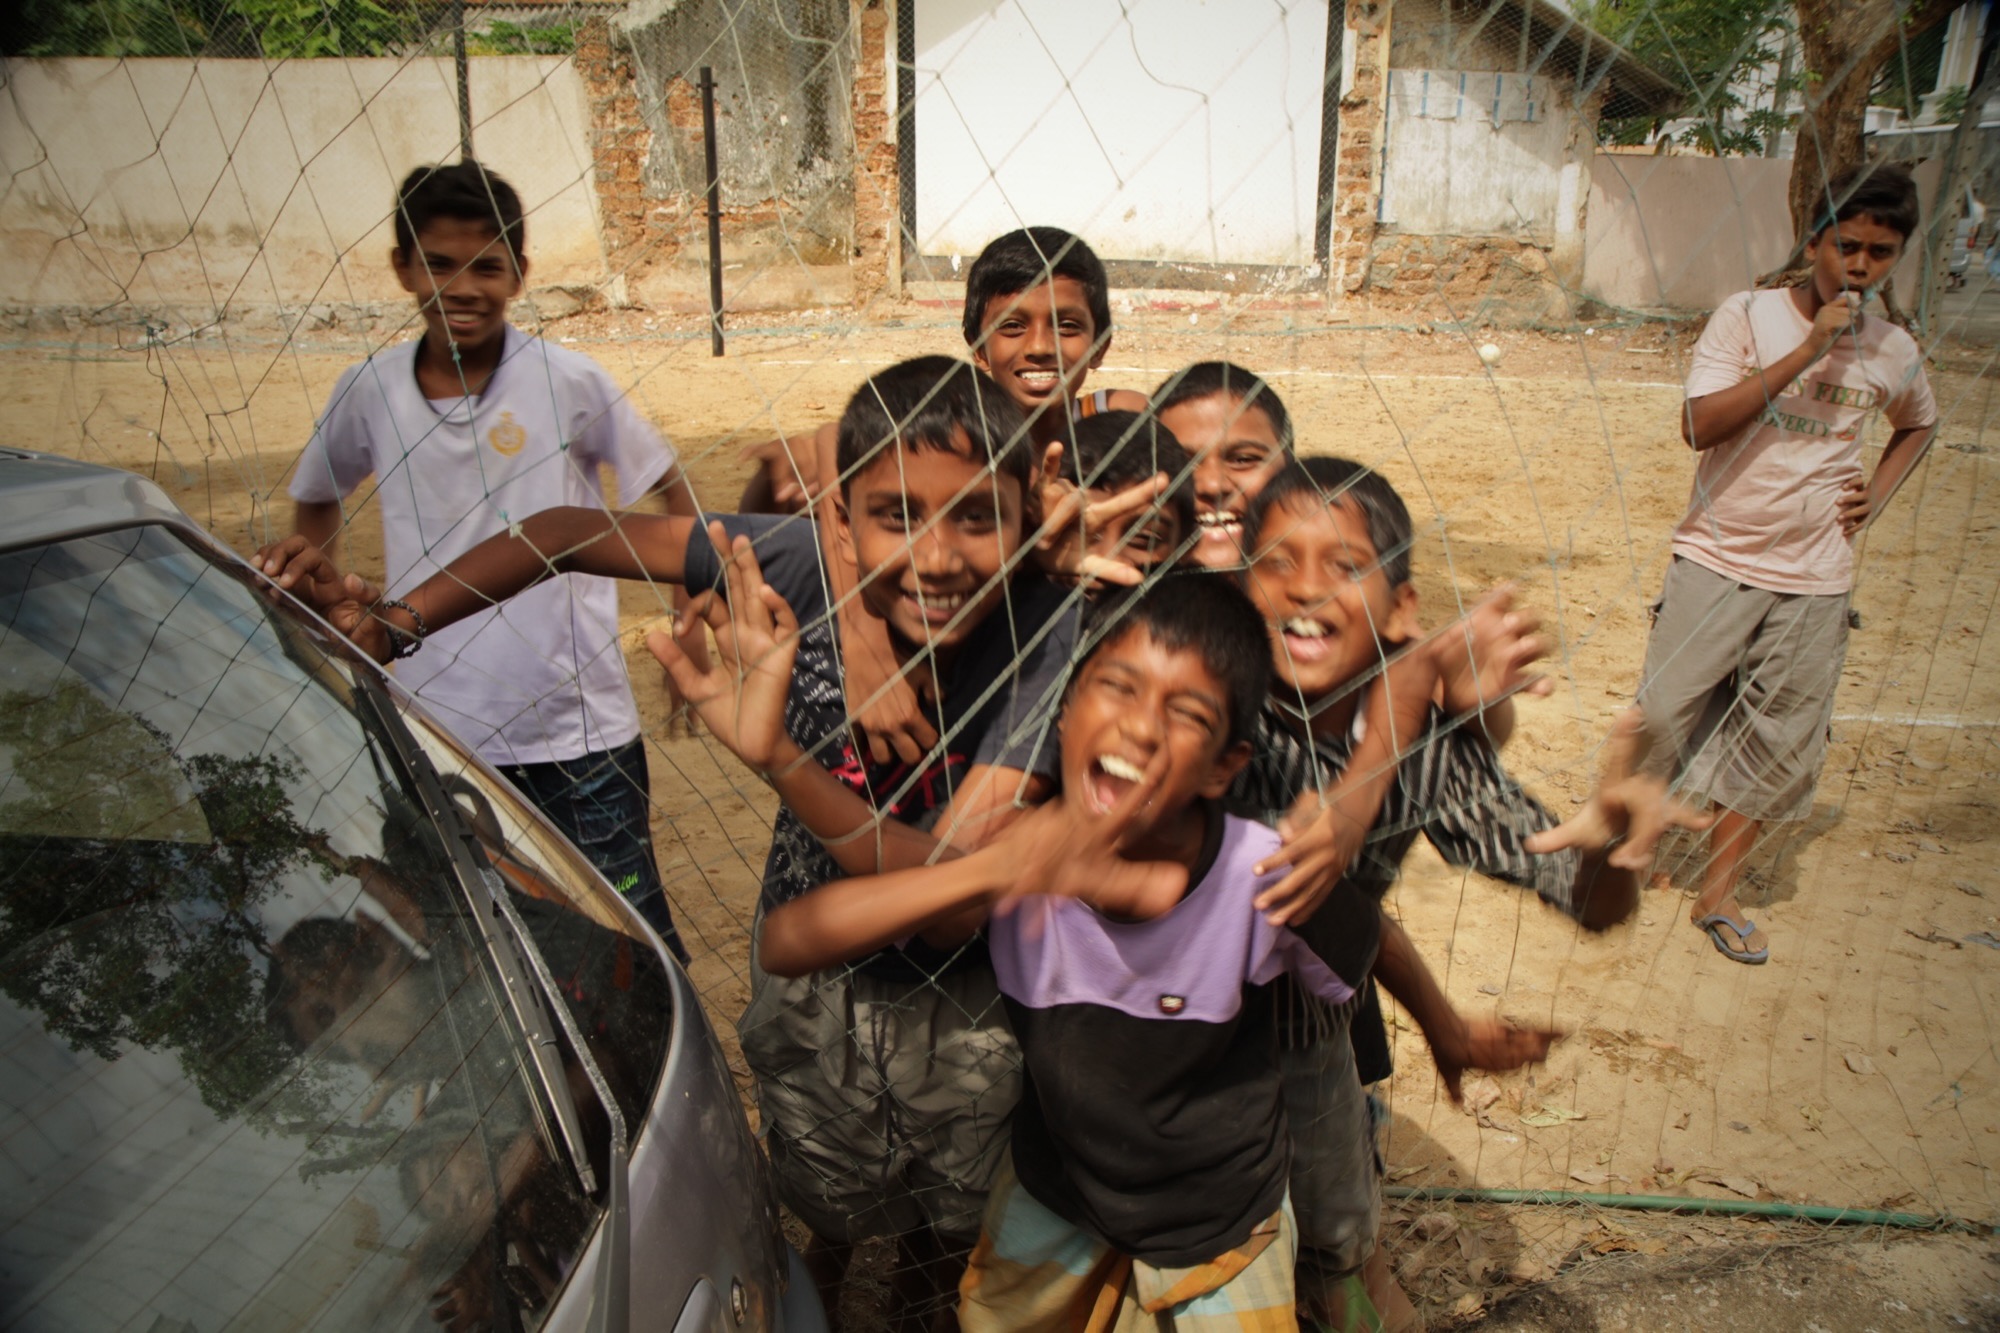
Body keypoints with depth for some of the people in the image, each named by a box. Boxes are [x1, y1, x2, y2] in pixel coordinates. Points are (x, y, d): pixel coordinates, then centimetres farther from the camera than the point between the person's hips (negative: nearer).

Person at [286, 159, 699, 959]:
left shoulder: (570, 384, -8)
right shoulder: (369, 393, 1)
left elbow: (669, 488, 3)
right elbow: (316, 501, 20)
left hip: (578, 735, -3)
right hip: (431, 736, 3)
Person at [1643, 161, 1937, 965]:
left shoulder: (1893, 353, 4)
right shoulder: (1748, 316, -7)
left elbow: (1919, 425, 26)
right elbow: (1701, 425, -20)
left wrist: (1878, 494, 8)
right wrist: (1807, 348, -22)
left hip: (1815, 579, 3)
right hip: (1717, 559, -3)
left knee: (1779, 741, 7)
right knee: (1665, 712, 0)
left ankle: (1718, 891, 22)